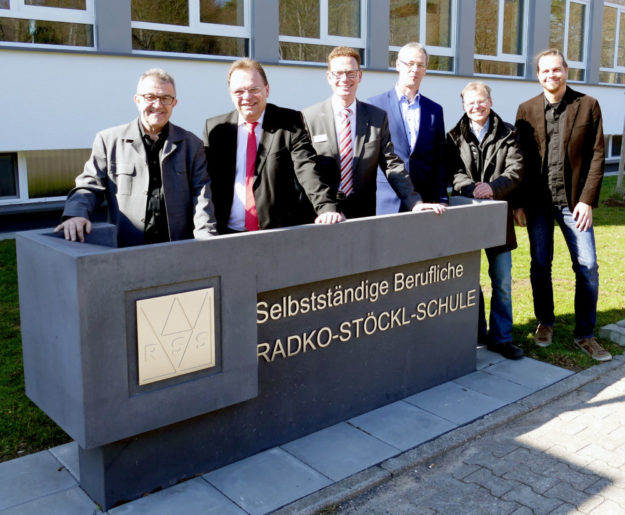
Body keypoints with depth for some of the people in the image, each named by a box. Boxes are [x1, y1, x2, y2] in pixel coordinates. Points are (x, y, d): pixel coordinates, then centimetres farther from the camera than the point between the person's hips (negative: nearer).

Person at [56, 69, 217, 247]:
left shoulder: (191, 145, 13)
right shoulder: (109, 141, 11)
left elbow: (201, 195, 6)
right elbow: (89, 185, 9)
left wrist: (206, 244, -8)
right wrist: (76, 214, -14)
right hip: (125, 249, -1)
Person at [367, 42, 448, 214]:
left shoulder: (435, 110, 13)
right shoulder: (375, 104, 3)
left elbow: (440, 161, 12)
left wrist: (442, 200, 5)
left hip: (424, 202, 3)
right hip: (387, 203, -3)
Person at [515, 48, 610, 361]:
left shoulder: (588, 106, 2)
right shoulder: (527, 110, 5)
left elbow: (597, 155, -1)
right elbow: (519, 159, 5)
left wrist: (587, 200, -8)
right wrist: (519, 202, 0)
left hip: (573, 201, -1)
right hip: (537, 202, 1)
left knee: (588, 267, -2)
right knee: (540, 266, 8)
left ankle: (585, 335, 11)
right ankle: (545, 323, 27)